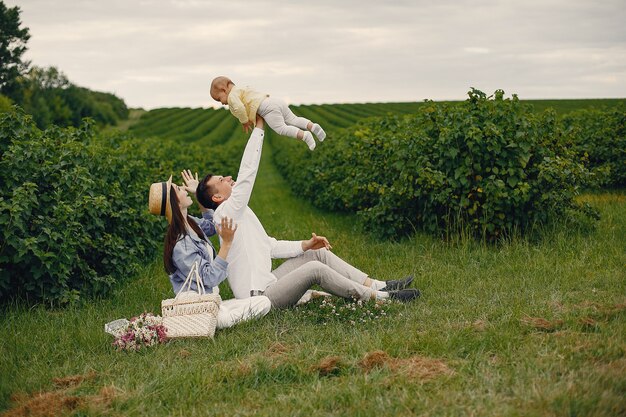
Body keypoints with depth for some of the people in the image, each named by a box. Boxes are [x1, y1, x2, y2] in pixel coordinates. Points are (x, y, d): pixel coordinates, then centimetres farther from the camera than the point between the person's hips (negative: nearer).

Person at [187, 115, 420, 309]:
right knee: (315, 269, -25)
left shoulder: (240, 214, 19)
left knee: (319, 254, 7)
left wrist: (305, 245, 6)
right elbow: (247, 171, -17)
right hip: (259, 296, -10)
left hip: (267, 283, 11)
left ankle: (377, 285, 2)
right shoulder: (226, 213, -11)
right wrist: (259, 127, -12)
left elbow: (271, 246, 20)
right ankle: (376, 297, -16)